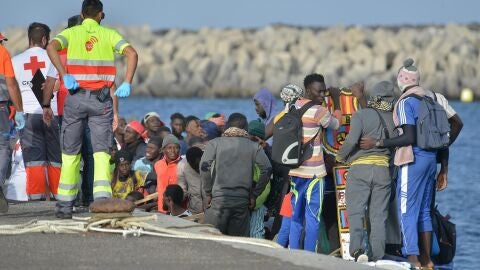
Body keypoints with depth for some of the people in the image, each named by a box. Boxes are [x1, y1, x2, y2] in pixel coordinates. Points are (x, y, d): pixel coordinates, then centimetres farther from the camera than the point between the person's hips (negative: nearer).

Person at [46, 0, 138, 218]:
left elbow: (51, 47, -13)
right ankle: (102, 197, -20)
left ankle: (65, 205, 12)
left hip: (76, 96, 1)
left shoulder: (71, 33, 7)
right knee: (101, 150, -2)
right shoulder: (109, 34, 7)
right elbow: (132, 53, -8)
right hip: (101, 99, -1)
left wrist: (65, 76, -15)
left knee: (70, 152, 9)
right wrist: (127, 84, -9)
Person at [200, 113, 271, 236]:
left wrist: (208, 192, -1)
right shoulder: (254, 146, 8)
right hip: (242, 201, 1)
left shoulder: (214, 143, 6)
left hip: (219, 198, -1)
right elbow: (266, 168, -3)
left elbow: (204, 166, -9)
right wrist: (254, 195, 4)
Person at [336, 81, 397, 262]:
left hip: (360, 167, -3)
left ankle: (357, 249, -20)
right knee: (379, 215, 8)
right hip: (384, 170, 3)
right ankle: (377, 256, 5)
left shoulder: (361, 115, -5)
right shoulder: (394, 119, 6)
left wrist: (340, 156, 1)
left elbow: (352, 140, -15)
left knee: (355, 210, -1)